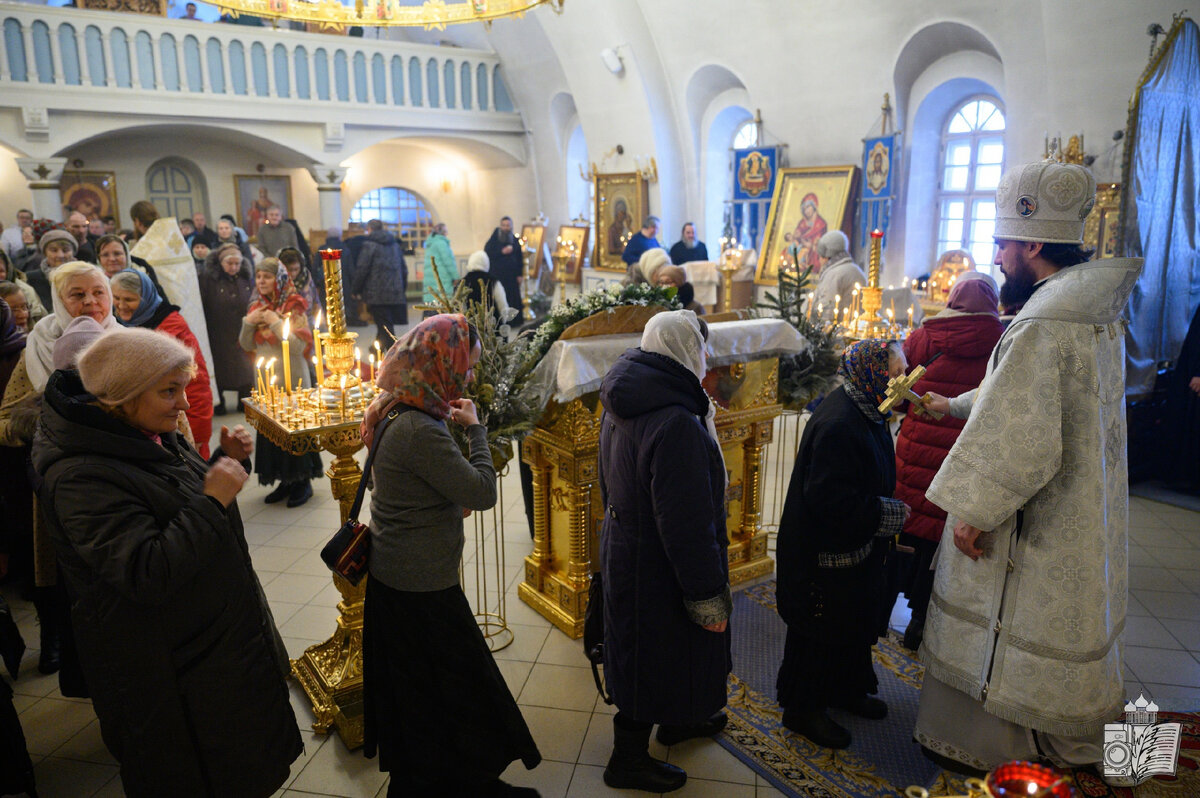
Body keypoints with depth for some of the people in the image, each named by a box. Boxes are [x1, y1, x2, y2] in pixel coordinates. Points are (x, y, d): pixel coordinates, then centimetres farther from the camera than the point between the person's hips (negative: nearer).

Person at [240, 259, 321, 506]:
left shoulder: (294, 306, -8)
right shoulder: (257, 306, 10)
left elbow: (300, 346, -17)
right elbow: (247, 345, 11)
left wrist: (276, 322, -20)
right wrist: (249, 322, -5)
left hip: (292, 379, -6)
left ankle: (303, 481, 12)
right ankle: (285, 480, 20)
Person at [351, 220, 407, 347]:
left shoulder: (369, 245, -6)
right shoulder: (395, 244, 14)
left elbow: (362, 270, -9)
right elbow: (404, 269, 18)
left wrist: (356, 290, 1)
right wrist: (402, 288, 24)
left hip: (378, 295, -6)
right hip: (396, 293, 6)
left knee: (385, 326, -5)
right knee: (386, 324, 15)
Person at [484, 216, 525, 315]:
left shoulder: (515, 241, 9)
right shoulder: (494, 240, 2)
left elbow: (520, 258, 10)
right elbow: (487, 254, -6)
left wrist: (520, 274, 3)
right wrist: (502, 252, -14)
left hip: (512, 277, 2)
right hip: (497, 276, -2)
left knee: (513, 298, -1)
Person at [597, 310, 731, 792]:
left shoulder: (621, 406, -1)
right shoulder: (676, 423, -31)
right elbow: (687, 523, -29)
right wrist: (708, 594, -21)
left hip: (624, 548, 9)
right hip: (658, 570, -9)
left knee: (641, 649, 27)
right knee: (654, 656, 11)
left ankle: (676, 720, 52)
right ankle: (629, 760, 32)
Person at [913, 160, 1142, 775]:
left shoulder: (1041, 325, -27)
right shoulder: (1099, 311, 4)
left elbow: (1015, 441, -29)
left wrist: (971, 511, -19)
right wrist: (957, 404, 24)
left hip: (1035, 526, -9)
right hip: (1085, 517, 9)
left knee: (995, 637, 9)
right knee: (1065, 625, 25)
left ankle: (980, 745, 28)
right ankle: (1068, 741, 44)